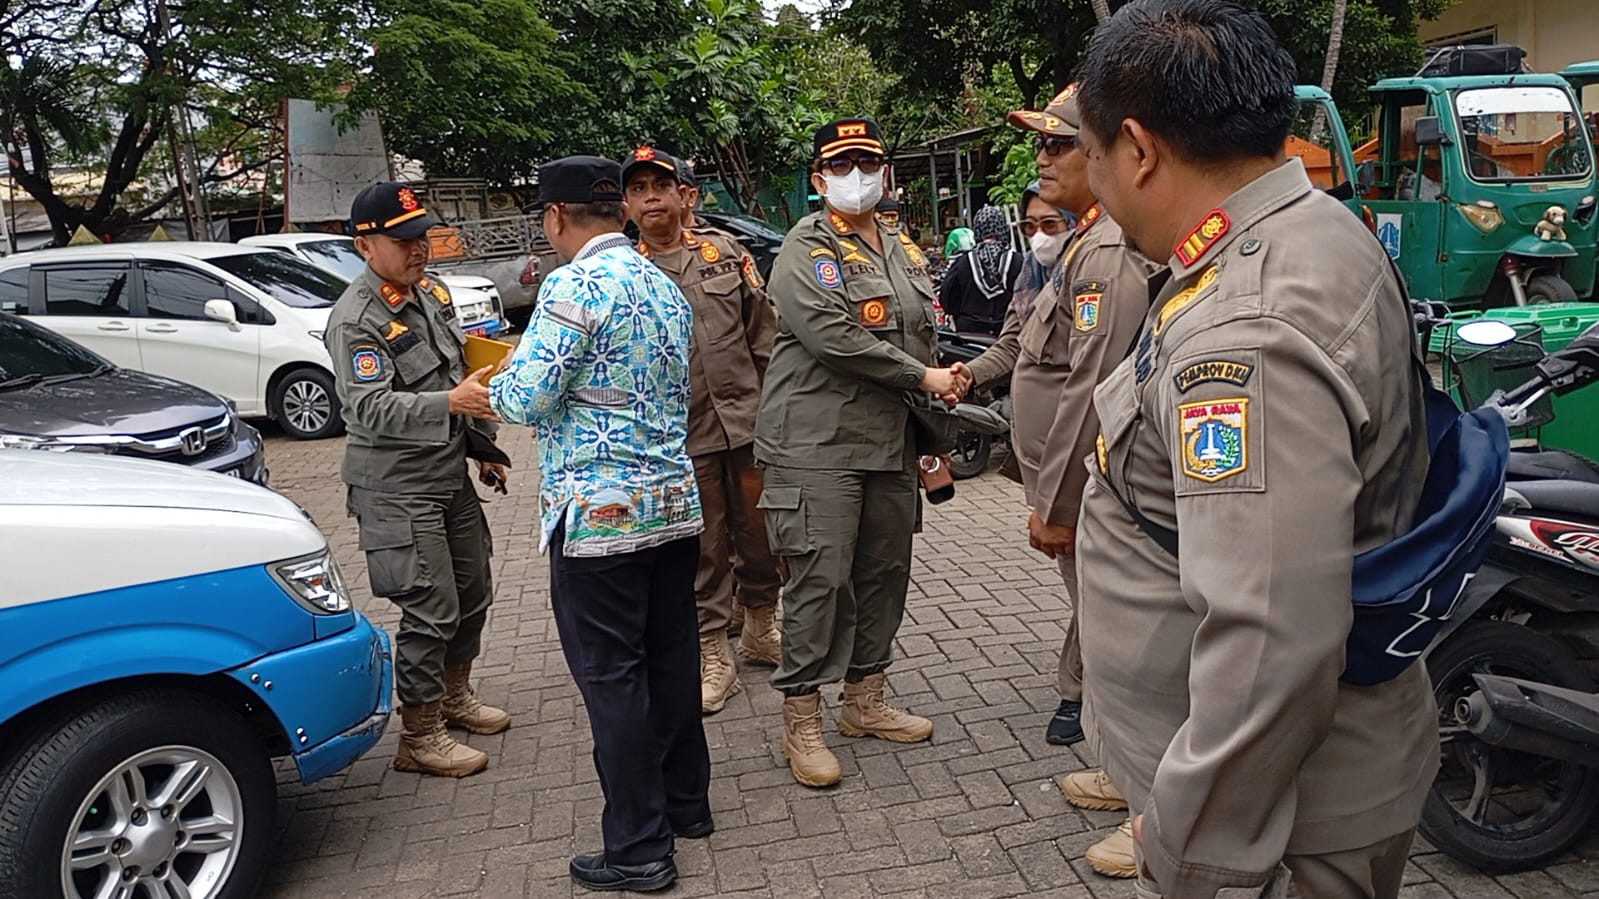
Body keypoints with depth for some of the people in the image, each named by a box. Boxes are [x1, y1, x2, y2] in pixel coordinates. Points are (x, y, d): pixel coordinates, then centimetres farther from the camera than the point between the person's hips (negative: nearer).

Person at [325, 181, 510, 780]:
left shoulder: (431, 292, 9)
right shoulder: (356, 320, -18)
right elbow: (372, 408, -29)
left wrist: (483, 447, 19)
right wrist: (449, 402, -43)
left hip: (452, 477, 9)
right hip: (397, 490, -9)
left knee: (473, 594, 18)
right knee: (430, 611, -6)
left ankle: (455, 696, 39)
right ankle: (419, 738, 10)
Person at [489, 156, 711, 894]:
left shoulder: (575, 285, -14)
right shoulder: (665, 286, 12)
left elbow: (527, 402, -16)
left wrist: (495, 385, 7)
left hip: (599, 511, -8)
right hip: (675, 501, 8)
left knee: (611, 677, 2)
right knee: (671, 658, 17)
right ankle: (687, 804, 31)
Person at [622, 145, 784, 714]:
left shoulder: (726, 253, 8)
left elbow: (764, 334, 9)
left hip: (748, 421, 2)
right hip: (681, 437, -2)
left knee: (759, 534, 13)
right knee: (702, 550, 6)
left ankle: (760, 629, 34)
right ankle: (714, 657, 20)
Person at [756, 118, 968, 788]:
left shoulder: (906, 254, 18)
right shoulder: (805, 251, -6)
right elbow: (832, 337, -20)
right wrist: (923, 378, -13)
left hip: (891, 443, 8)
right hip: (817, 445, -7)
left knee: (886, 572, 11)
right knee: (820, 579, -6)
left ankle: (865, 700, 27)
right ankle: (801, 723, 6)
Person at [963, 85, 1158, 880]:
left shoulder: (1110, 255, -20)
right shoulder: (1085, 245, 14)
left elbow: (1091, 393, -25)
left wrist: (1057, 504, -22)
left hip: (1090, 495, -10)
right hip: (1078, 488, 10)